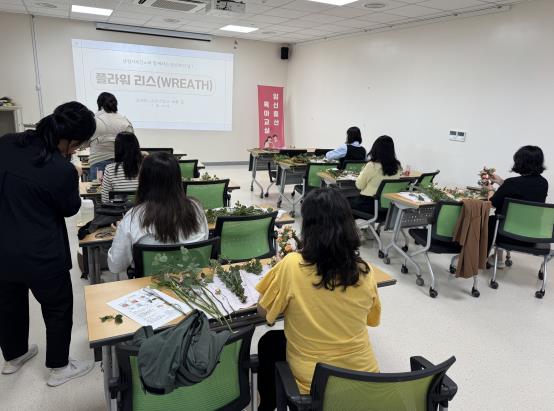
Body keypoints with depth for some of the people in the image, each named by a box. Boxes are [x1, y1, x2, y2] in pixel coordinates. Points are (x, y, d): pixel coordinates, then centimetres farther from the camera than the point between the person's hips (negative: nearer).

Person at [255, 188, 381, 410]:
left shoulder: (292, 265, -23)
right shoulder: (364, 271, -12)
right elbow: (372, 319, 6)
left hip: (314, 381, -3)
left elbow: (263, 311, -7)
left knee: (269, 343, 26)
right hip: (364, 375, 4)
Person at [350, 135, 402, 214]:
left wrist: (363, 171, 8)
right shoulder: (397, 166, -4)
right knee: (353, 199, 27)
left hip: (370, 204, -6)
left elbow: (359, 186, -7)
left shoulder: (372, 166, -20)